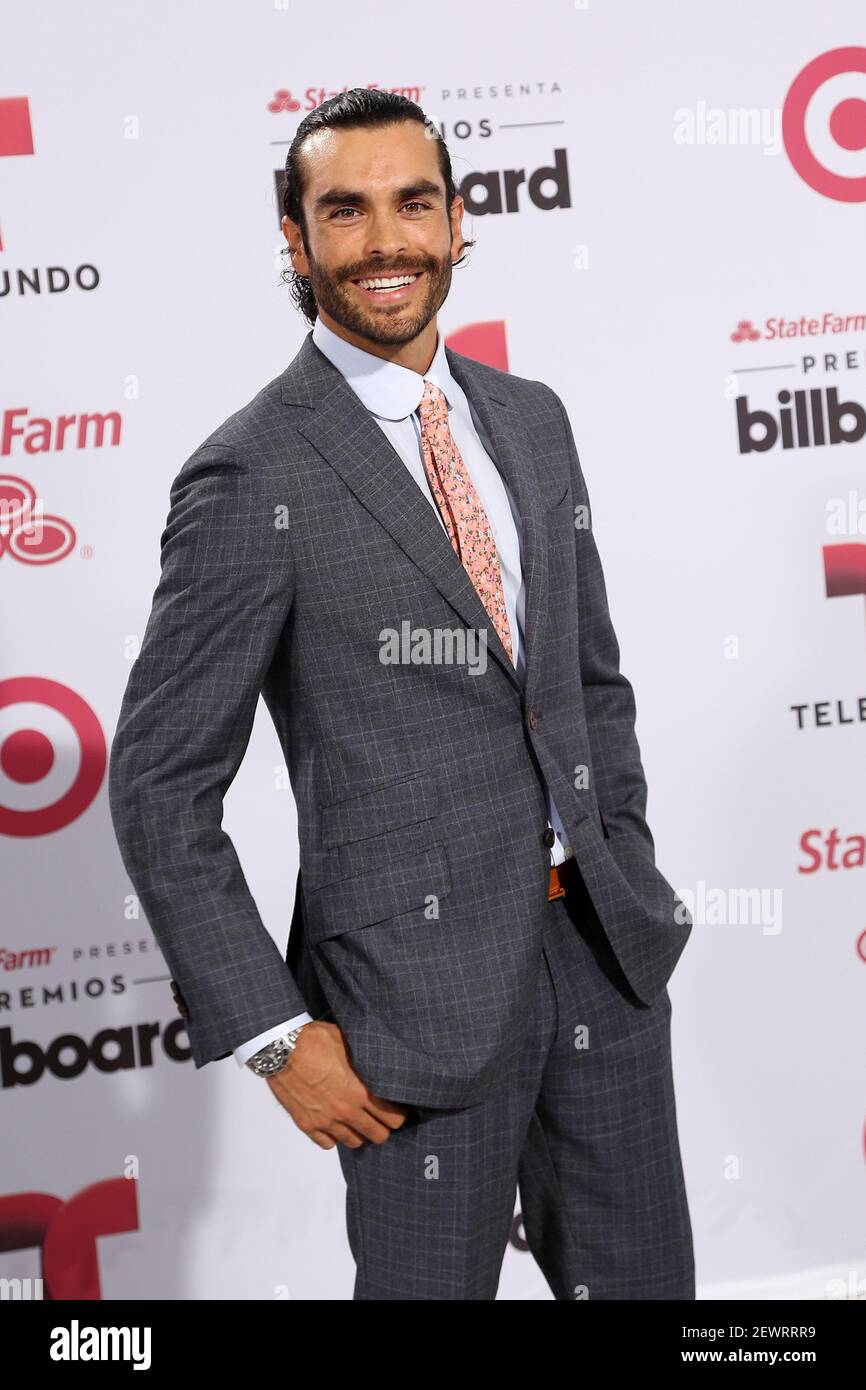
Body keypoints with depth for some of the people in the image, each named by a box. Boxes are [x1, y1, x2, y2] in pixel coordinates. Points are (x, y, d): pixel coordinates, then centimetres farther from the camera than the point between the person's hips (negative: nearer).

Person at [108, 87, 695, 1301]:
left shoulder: (531, 419, 8)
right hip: (423, 990, -6)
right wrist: (276, 1037, -12)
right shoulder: (251, 481, -13)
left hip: (608, 953, 6)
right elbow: (160, 791, -11)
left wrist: (631, 882, 11)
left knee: (642, 1280, 18)